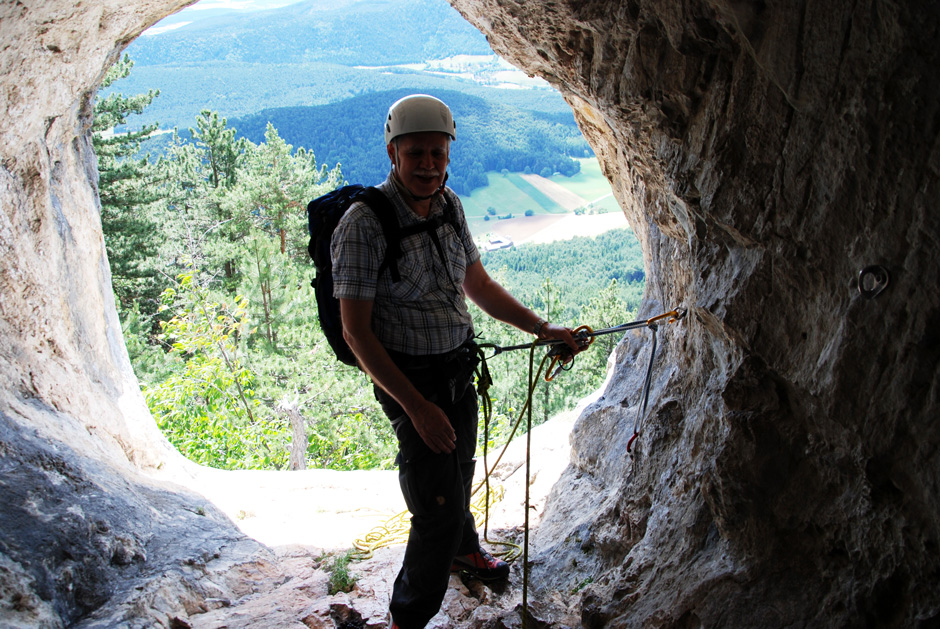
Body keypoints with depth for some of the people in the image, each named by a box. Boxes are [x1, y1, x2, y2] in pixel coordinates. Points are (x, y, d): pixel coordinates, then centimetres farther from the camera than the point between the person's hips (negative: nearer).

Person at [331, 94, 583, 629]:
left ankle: (464, 549, 57)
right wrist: (418, 407, -25)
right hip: (409, 382, -7)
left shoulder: (450, 205, -2)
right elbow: (356, 332, -23)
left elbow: (479, 285, 10)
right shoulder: (364, 224, -24)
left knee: (460, 472, 28)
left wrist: (544, 329, 3)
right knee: (439, 506, -3)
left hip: (459, 372, 7)